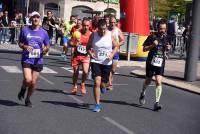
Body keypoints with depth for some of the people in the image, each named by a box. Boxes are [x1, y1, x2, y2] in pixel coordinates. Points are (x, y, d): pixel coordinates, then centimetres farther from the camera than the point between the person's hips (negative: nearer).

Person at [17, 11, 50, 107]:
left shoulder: (43, 32, 3)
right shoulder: (25, 30, 1)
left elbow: (47, 46, 9)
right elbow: (20, 43, 9)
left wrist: (46, 49, -14)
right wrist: (25, 47, -13)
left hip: (38, 60, 2)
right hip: (26, 59, -2)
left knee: (33, 82, 5)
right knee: (28, 80, -17)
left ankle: (28, 99, 29)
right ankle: (23, 89, 19)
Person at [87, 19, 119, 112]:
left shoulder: (110, 35, -6)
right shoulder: (93, 35, -5)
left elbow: (116, 46, 6)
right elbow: (88, 47, 6)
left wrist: (112, 54, -12)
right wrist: (90, 53, -15)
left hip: (107, 63, 1)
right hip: (96, 61, -1)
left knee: (103, 83, 10)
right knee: (97, 83, -12)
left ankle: (103, 86, 51)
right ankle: (97, 104, -4)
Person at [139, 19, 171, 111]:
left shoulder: (166, 37, 4)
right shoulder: (152, 37, -8)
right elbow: (144, 49, -5)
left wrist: (168, 48, -1)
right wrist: (152, 45, -21)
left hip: (160, 63, 2)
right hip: (151, 62, -2)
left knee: (159, 82, -13)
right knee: (148, 80, 17)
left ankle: (157, 103, -11)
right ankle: (143, 93, 48)